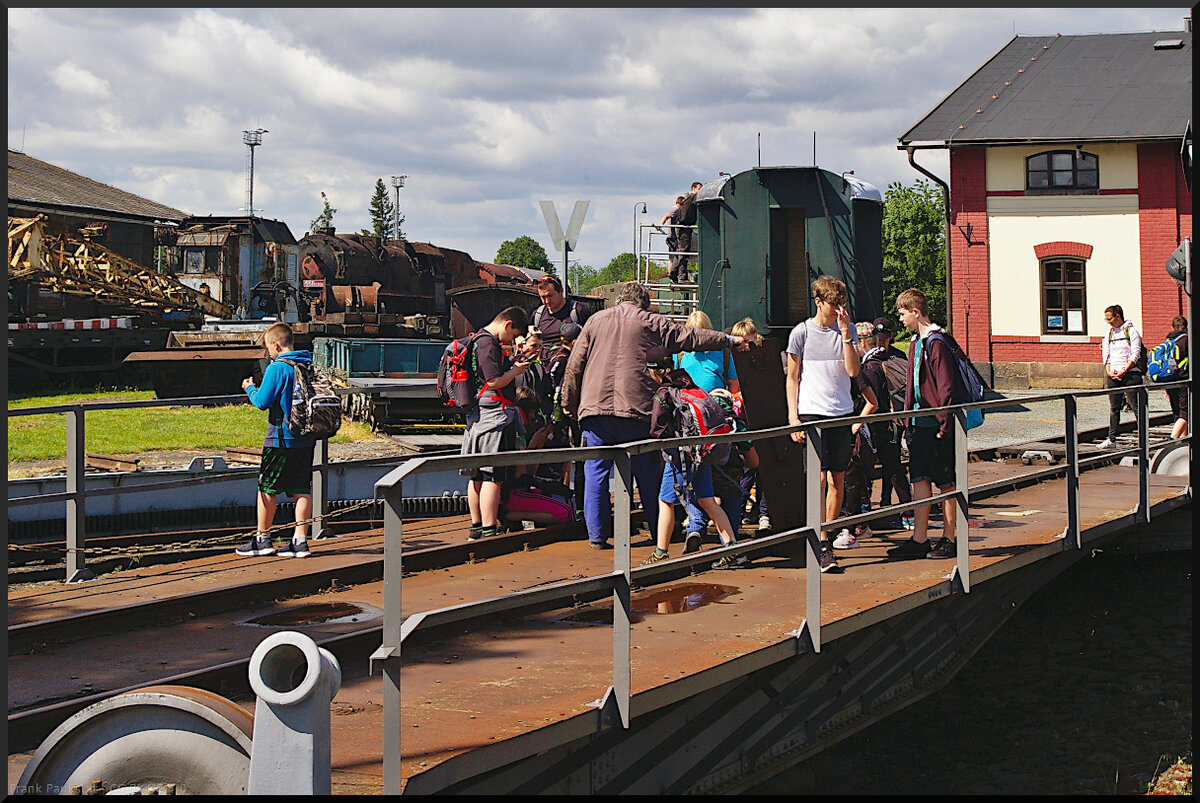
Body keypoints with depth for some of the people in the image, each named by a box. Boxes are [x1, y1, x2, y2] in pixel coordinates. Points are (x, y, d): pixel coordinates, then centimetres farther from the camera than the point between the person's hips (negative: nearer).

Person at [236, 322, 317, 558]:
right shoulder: (309, 366, 8)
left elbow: (262, 402, -13)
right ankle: (300, 540, 3)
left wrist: (250, 388, 8)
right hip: (306, 438, 6)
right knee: (301, 489, 6)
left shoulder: (277, 368, -13)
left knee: (267, 488, 5)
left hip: (281, 438, -6)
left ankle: (262, 539, 11)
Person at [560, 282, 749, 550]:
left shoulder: (595, 320, 14)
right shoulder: (651, 322, 8)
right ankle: (662, 533, 15)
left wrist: (569, 402, 21)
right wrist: (729, 340, 23)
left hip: (595, 407, 1)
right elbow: (691, 338, 11)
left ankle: (597, 535, 1)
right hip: (637, 407, -1)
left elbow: (575, 364, 13)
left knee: (596, 472, 4)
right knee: (648, 473, 8)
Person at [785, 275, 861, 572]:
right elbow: (792, 378, 4)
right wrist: (793, 417, -3)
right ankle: (823, 545, -10)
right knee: (819, 478, -10)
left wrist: (846, 333, -9)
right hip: (811, 412, -4)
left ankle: (828, 535, 16)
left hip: (842, 413, 4)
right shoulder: (802, 332, 1)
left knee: (838, 480, 6)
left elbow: (853, 371, -2)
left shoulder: (847, 331, 9)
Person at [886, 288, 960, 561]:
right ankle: (919, 540, 6)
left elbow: (946, 388, -17)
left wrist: (945, 425, -18)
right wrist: (909, 419, 18)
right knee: (920, 480, 5)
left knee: (946, 484, 1)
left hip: (937, 426, -9)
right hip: (919, 424, 9)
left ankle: (948, 540, 7)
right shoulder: (916, 342, 15)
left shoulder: (937, 343, -13)